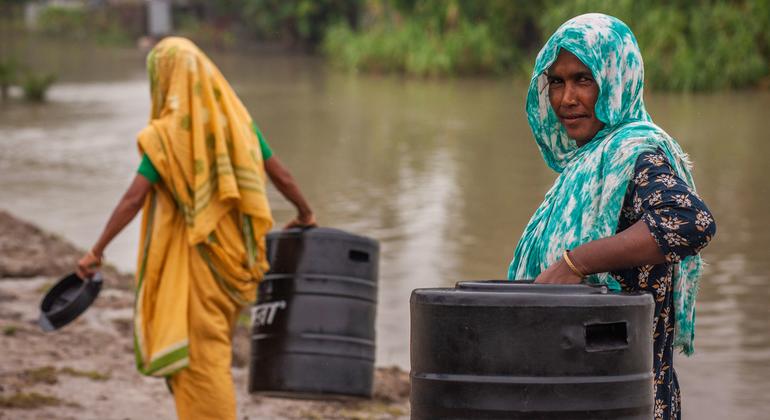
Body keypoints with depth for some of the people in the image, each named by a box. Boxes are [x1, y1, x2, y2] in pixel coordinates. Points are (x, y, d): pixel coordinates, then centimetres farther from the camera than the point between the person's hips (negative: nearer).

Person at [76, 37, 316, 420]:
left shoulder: (168, 133, -14)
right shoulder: (236, 119, 1)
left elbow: (134, 198, -18)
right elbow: (280, 174, 7)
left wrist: (97, 250, -14)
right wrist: (305, 214, 24)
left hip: (193, 258, -6)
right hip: (233, 255, 6)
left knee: (200, 353, 1)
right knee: (213, 348, 21)